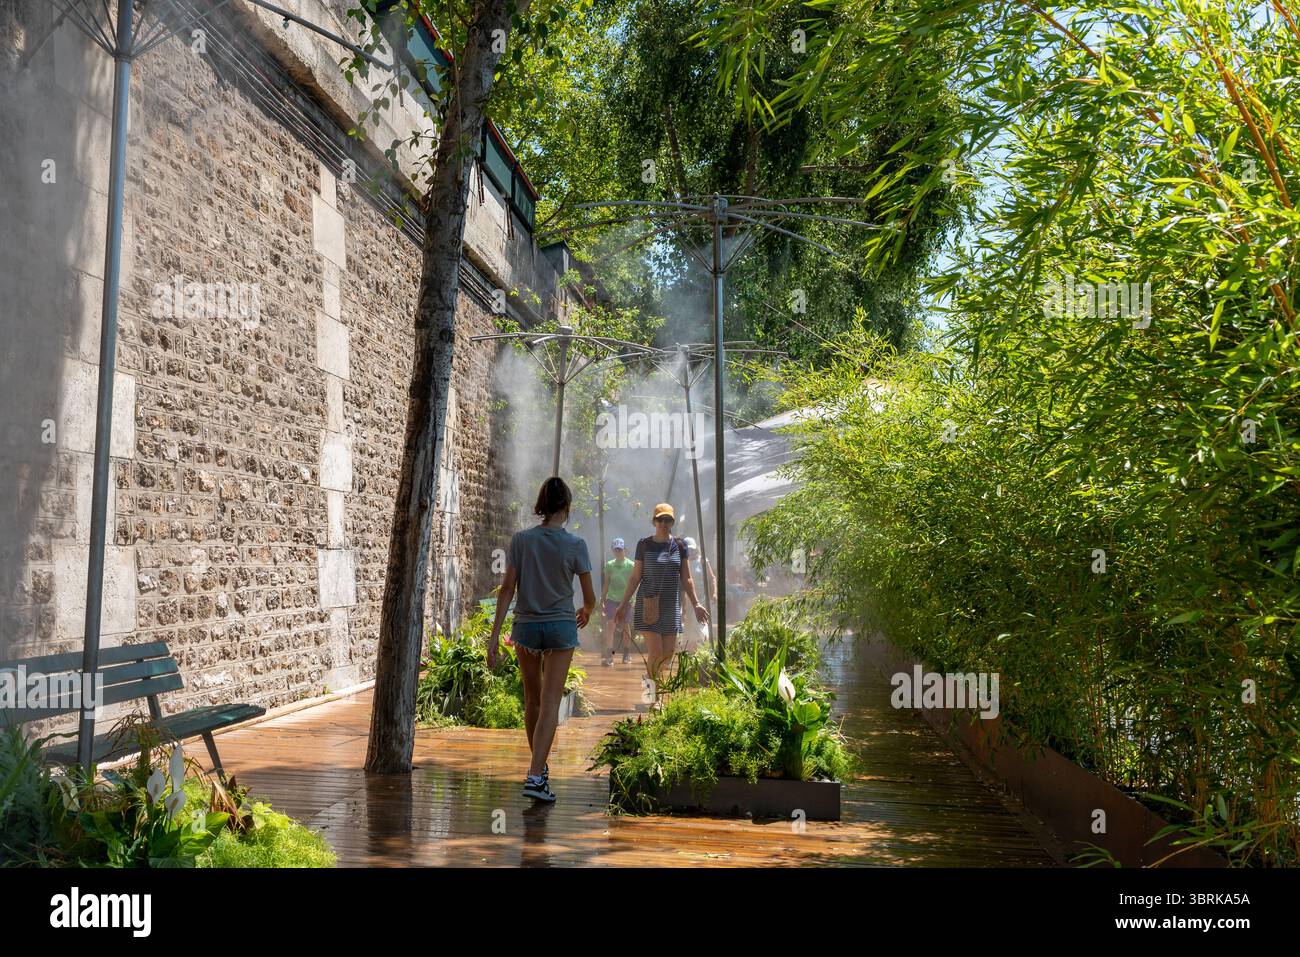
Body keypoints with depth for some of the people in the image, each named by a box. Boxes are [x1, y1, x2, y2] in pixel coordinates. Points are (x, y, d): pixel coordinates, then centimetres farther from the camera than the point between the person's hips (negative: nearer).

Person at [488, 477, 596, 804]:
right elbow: (589, 597, -1)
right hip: (561, 628, -2)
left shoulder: (521, 540, -4)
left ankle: (540, 766, 33)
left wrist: (494, 636, -3)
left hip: (526, 626, 2)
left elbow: (507, 589, -6)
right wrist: (586, 613, 23)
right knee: (550, 704, -1)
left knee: (532, 701, 18)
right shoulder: (575, 545, -8)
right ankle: (535, 776, -11)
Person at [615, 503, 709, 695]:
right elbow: (635, 578, 3)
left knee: (669, 652, 4)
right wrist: (623, 604, 0)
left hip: (671, 605, 3)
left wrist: (696, 604, 4)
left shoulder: (680, 546, 6)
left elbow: (686, 579, 9)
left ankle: (650, 676, 32)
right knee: (655, 652, -10)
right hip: (649, 605, -3)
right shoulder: (644, 545, 0)